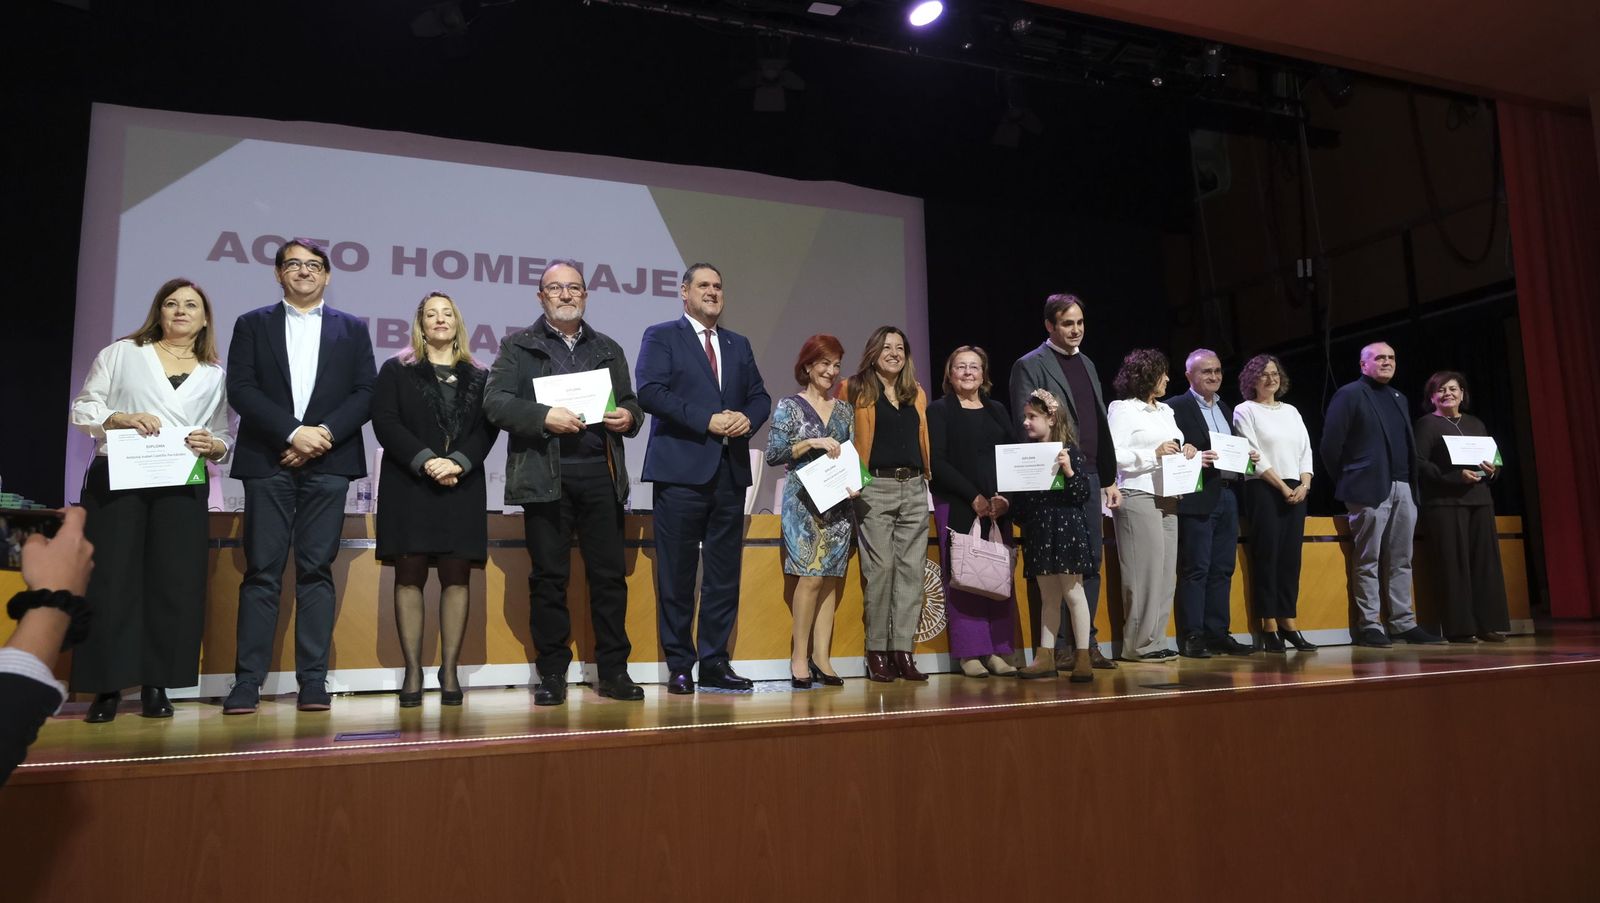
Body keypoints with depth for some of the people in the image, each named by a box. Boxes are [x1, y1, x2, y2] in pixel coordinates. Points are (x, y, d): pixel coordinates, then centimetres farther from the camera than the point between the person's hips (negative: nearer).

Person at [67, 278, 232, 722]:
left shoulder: (215, 374, 15)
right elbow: (82, 408, 7)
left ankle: (156, 686, 6)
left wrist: (214, 446, -9)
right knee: (111, 580, -4)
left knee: (173, 583, -2)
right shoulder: (122, 353, 11)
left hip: (183, 487, 2)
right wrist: (120, 418, -11)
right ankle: (107, 687, 4)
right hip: (116, 479, -1)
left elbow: (226, 437, 13)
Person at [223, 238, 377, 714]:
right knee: (262, 570, -2)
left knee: (316, 570, 0)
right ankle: (247, 680, 1)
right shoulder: (252, 325, 12)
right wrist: (293, 432, -12)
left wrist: (323, 433, -10)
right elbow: (240, 390, 0)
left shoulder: (352, 330, 14)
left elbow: (365, 393, 4)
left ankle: (313, 680, 2)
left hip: (328, 462, 0)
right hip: (267, 462, 0)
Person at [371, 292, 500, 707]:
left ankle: (449, 671, 4)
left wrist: (458, 462, -16)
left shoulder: (479, 376, 14)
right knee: (409, 575, -3)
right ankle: (413, 672, 1)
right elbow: (385, 423, -2)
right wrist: (426, 461, -15)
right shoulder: (396, 370, 10)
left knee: (457, 576, -1)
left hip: (463, 486, 1)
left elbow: (488, 428, 2)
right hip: (409, 485, -1)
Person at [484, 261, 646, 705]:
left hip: (601, 474, 3)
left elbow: (630, 403, 22)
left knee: (610, 574, 2)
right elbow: (495, 401, -2)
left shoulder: (608, 349, 20)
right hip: (545, 477, -2)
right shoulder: (518, 346, 9)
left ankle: (613, 671, 11)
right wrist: (543, 416, -17)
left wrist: (629, 416, -2)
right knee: (549, 577, 2)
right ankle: (552, 674, 11)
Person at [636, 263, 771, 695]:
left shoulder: (739, 344, 19)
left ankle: (715, 662, 15)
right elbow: (650, 391, -10)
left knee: (725, 573, 7)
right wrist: (707, 420, -16)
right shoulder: (661, 337, 4)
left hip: (730, 472, 5)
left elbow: (760, 396, 16)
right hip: (681, 471, -5)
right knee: (677, 574, 0)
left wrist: (748, 418, -7)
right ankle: (679, 666, 10)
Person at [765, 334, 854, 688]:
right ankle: (799, 656, -2)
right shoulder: (789, 407, 2)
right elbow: (773, 455, -6)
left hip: (839, 503, 5)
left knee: (831, 579, 1)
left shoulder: (845, 410, 15)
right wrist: (811, 443, -14)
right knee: (812, 575, -13)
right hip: (803, 502, -5)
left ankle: (821, 658, 6)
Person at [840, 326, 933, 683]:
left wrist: (928, 472, 11)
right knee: (880, 568, -7)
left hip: (914, 489, 5)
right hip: (875, 488, -5)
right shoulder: (855, 391, 3)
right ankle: (877, 652, 2)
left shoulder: (917, 394, 18)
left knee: (911, 569, 2)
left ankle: (903, 650, 7)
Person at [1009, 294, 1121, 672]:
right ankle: (1057, 646, 4)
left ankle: (1087, 642, 16)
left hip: (1090, 477, 7)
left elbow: (1102, 425, 20)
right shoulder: (1030, 366, -3)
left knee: (1091, 562, 8)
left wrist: (1110, 478, 16)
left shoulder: (1087, 364, 20)